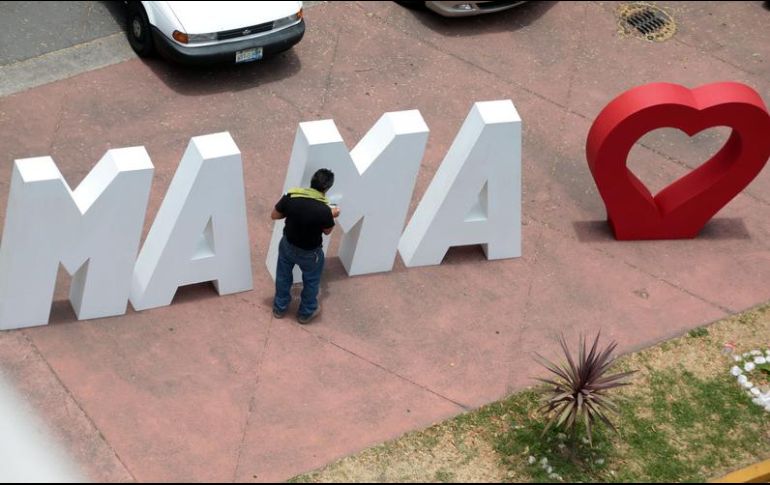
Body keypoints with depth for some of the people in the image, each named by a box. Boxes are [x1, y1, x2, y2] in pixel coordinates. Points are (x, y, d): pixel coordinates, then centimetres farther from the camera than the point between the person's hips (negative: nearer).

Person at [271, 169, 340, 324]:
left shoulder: (290, 197, -22)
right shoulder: (324, 210, -31)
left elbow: (274, 216, -6)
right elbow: (327, 231, -10)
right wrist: (332, 215, 8)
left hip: (287, 245, 3)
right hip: (309, 253, -3)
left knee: (283, 277, 29)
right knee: (311, 281, 26)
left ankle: (280, 308, 49)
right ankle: (306, 312, 46)